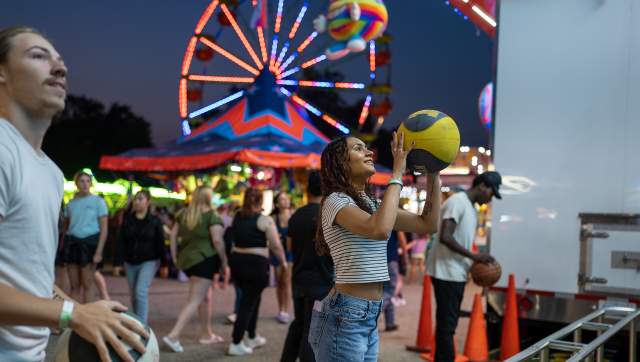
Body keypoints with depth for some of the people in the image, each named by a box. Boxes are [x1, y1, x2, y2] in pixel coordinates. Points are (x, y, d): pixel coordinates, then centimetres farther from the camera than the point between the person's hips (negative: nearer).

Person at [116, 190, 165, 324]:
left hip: (149, 262, -4)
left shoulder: (155, 221, -2)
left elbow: (160, 243, -1)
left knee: (141, 291, -18)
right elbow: (121, 242, 2)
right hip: (130, 262, 4)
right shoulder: (127, 220, 4)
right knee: (133, 295, 11)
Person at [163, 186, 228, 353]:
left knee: (204, 296, 20)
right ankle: (173, 335, -18)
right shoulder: (211, 215, -9)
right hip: (204, 259, -7)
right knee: (194, 301, -8)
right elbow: (217, 240, -16)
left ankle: (206, 334, 26)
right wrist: (224, 261, -7)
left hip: (186, 258, 7)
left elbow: (173, 234, 11)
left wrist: (174, 255, 15)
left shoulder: (184, 213, 10)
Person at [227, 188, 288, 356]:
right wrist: (283, 261, 4)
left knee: (252, 299, 21)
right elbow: (276, 245, -9)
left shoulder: (237, 217, 9)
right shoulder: (264, 220, -10)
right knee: (248, 303, 0)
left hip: (237, 261, 7)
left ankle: (252, 338, 29)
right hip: (256, 263, -7)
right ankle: (236, 344, 1)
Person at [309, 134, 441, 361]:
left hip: (369, 317, 9)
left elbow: (428, 224, 10)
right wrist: (397, 173, -22)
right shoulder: (336, 200, -12)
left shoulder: (373, 204, 14)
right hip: (343, 317, -9)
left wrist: (433, 173, 4)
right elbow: (380, 230, -31)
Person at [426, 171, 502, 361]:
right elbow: (445, 237, -24)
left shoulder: (470, 208, 16)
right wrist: (474, 256, -19)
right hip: (446, 273, -10)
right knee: (446, 325, -7)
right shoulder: (457, 201, -13)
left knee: (448, 324, 13)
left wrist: (476, 263, 7)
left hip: (457, 273, 10)